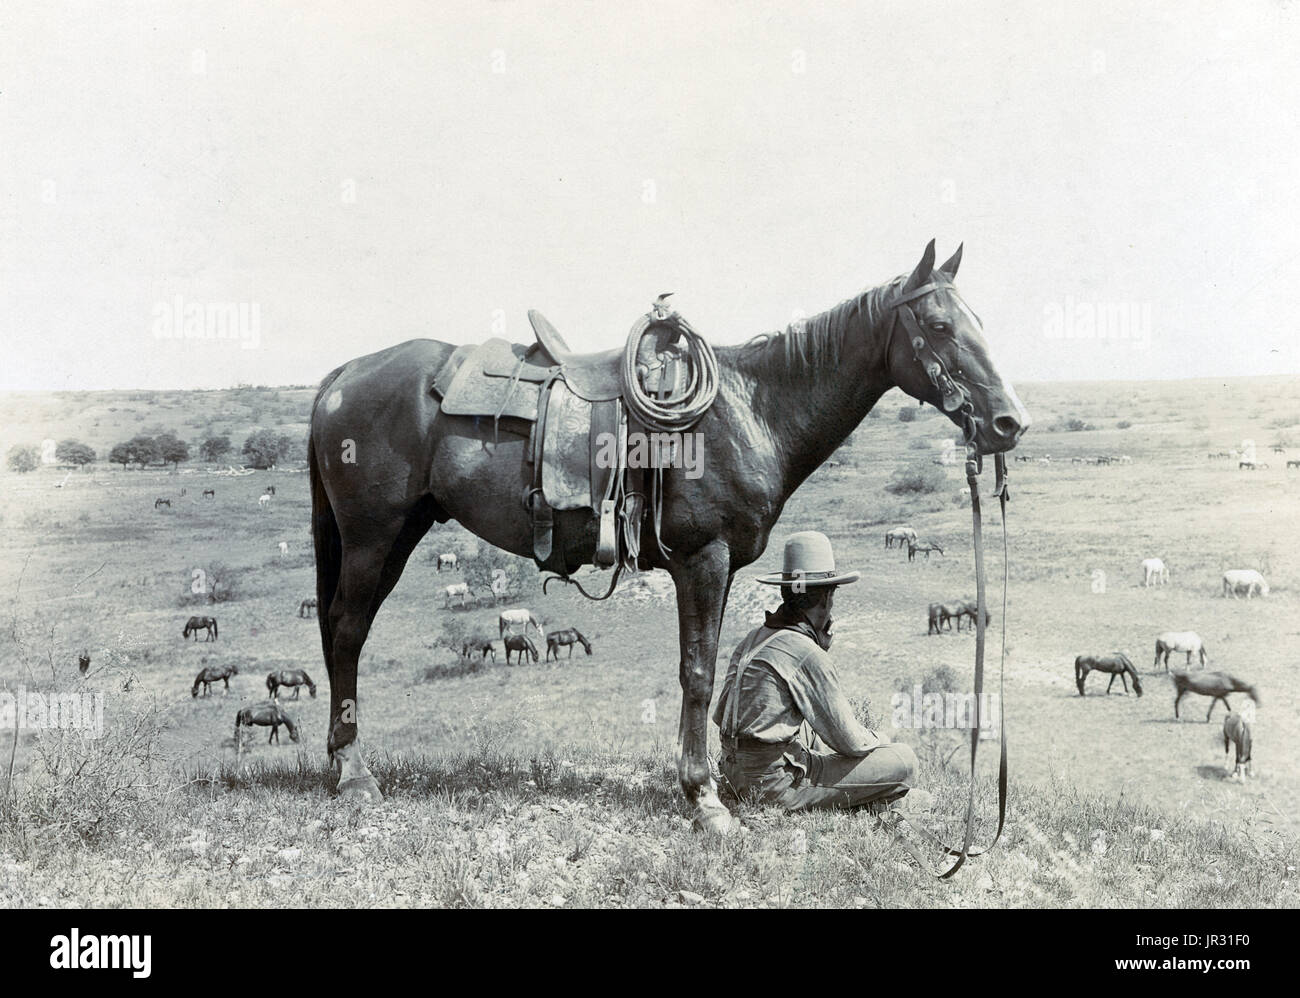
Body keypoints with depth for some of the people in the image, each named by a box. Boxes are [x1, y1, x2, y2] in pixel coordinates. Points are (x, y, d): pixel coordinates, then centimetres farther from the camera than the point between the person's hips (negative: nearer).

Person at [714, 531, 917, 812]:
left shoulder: (754, 638, 9)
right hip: (776, 782, -9)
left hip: (736, 776, 9)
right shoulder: (809, 654, -18)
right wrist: (878, 741, 12)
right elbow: (847, 740, -13)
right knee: (903, 761, -7)